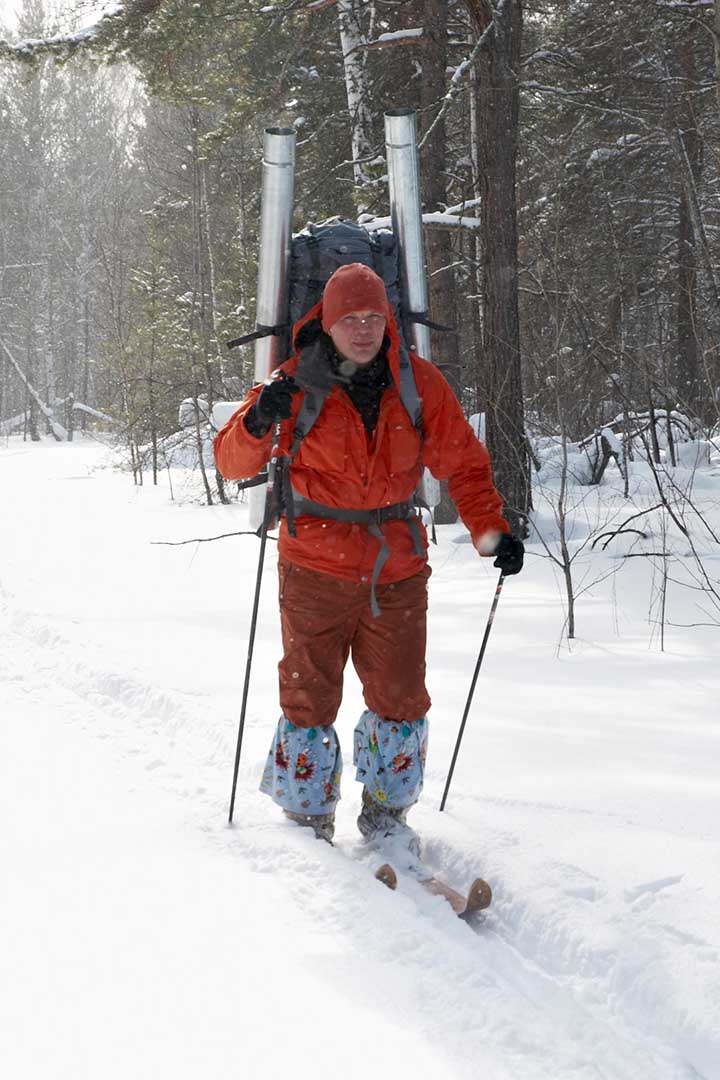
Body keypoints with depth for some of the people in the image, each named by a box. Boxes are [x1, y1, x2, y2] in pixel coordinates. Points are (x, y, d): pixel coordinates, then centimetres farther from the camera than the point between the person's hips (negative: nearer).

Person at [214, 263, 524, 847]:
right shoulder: (297, 384, -5)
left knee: (402, 701, 5)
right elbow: (231, 463, -3)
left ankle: (387, 811, 25)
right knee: (310, 700, 4)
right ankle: (307, 818, 21)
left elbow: (464, 464, 8)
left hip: (398, 568, 2)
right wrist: (258, 424, -24)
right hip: (316, 566, -2)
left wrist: (493, 532, -5)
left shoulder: (419, 383, 0)